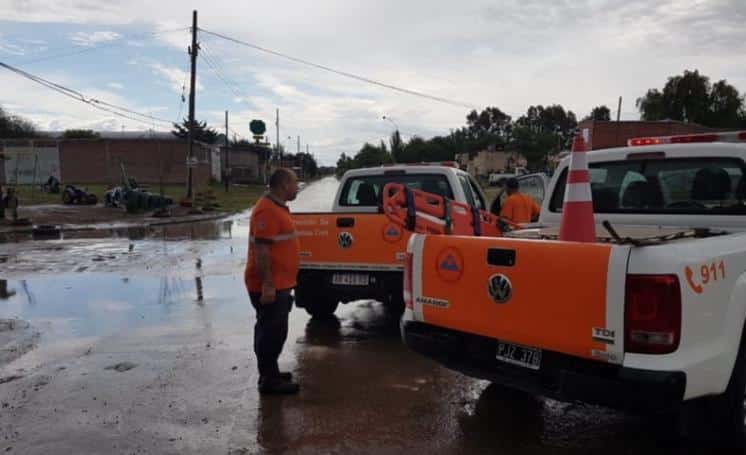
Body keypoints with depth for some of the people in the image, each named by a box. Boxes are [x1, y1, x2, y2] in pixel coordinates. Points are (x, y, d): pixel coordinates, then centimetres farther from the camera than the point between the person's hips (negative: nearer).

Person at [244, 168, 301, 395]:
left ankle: (270, 372, 28)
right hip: (270, 286, -10)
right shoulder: (267, 210, -19)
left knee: (271, 331, 17)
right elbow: (261, 250, -24)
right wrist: (268, 285, -25)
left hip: (278, 283, 10)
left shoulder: (277, 207, 15)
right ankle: (268, 380, 6)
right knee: (273, 332, -3)